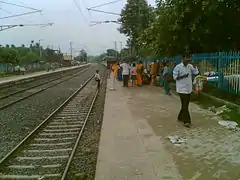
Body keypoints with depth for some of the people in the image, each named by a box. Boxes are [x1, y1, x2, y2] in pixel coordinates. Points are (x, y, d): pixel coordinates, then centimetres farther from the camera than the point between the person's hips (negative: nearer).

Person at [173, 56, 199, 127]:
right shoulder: (178, 67, -10)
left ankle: (180, 117, 31)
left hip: (189, 89, 6)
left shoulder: (190, 66, 6)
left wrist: (194, 66, -14)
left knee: (185, 104, 14)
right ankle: (186, 121, -5)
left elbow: (196, 72, -1)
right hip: (182, 89, -6)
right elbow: (175, 77, -12)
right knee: (185, 105, -8)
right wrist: (183, 76, -22)